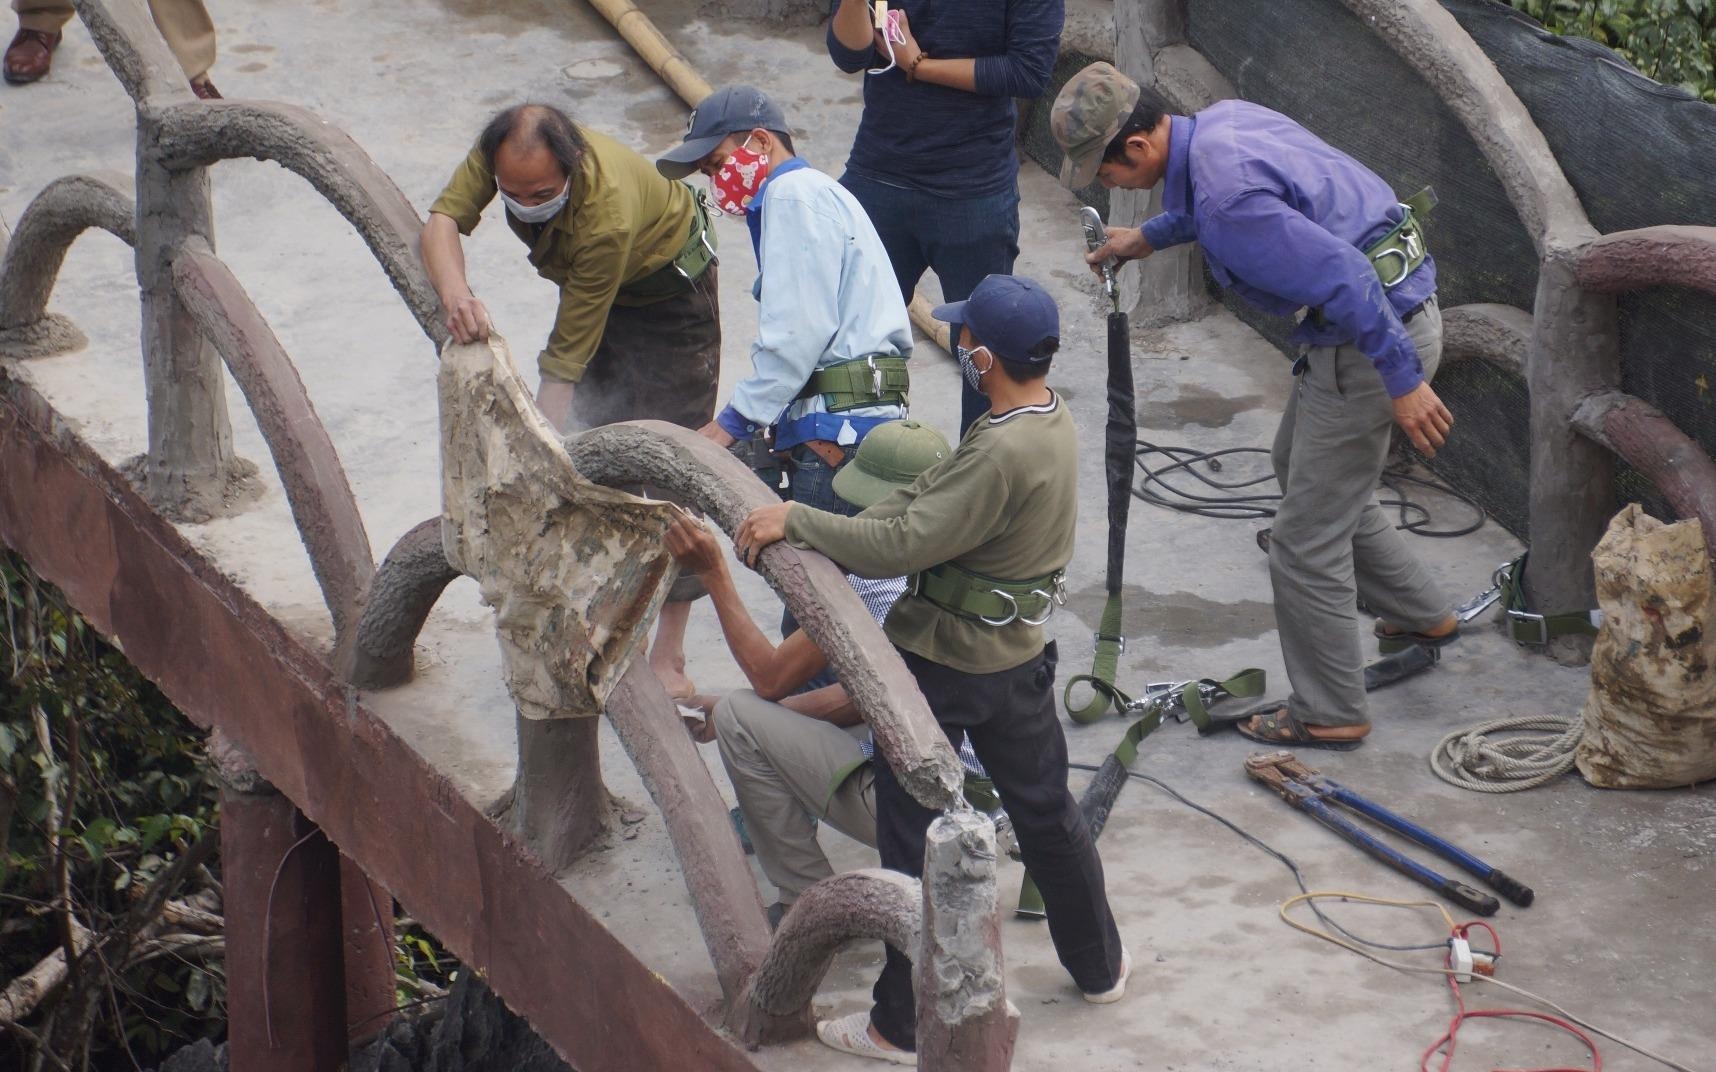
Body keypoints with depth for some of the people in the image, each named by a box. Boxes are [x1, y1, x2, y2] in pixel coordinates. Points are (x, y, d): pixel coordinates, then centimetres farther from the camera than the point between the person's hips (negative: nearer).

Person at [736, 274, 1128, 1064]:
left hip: (943, 665, -9)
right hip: (1019, 655, 9)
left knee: (913, 839, 4)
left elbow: (903, 542, -30)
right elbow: (927, 497, 2)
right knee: (1046, 812, 24)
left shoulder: (1002, 453, -30)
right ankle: (1099, 965, 40)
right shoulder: (1053, 423, 0)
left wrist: (795, 519, -20)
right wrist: (815, 543, -3)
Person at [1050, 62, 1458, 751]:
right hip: (1400, 300, 11)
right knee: (1300, 465, 31)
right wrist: (1149, 236, 34)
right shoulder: (1221, 121, 3)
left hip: (1378, 335, -11)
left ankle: (1329, 714, 14)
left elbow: (1343, 278, -31)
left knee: (1307, 539, 0)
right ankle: (1420, 615, 43)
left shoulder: (1227, 201, -28)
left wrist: (1403, 383, -26)